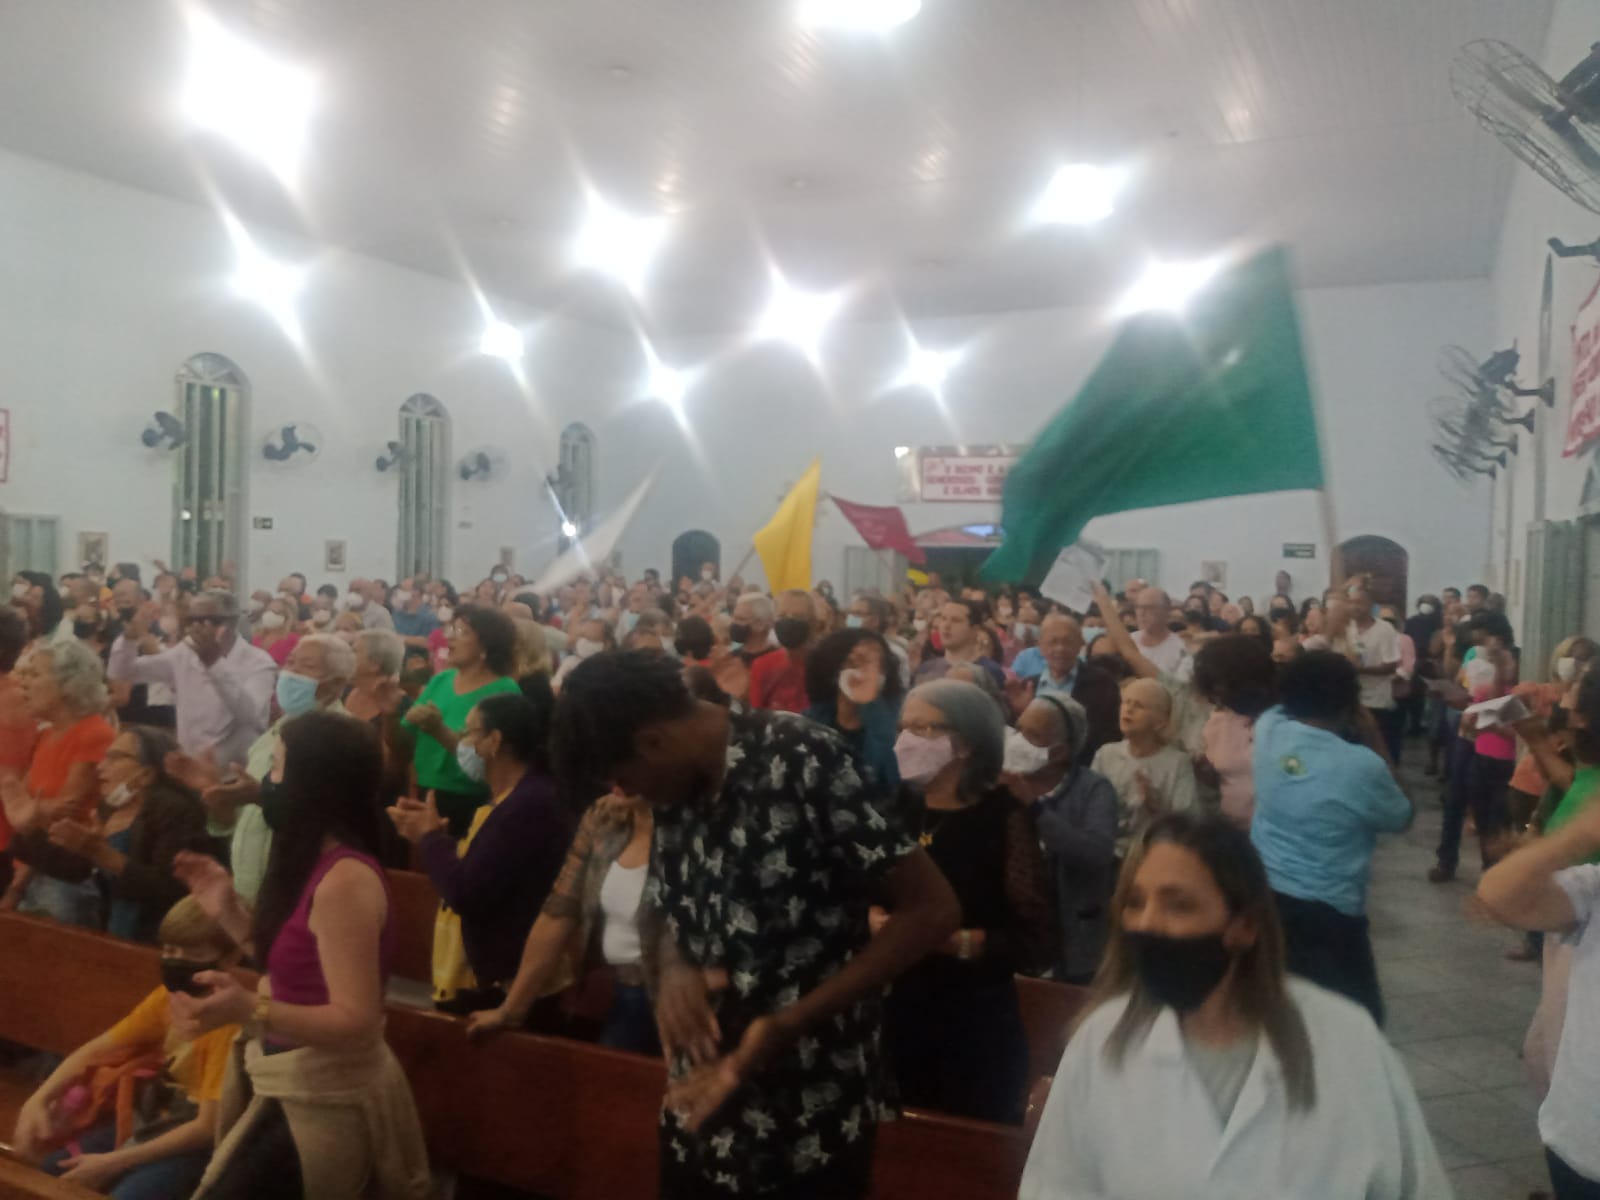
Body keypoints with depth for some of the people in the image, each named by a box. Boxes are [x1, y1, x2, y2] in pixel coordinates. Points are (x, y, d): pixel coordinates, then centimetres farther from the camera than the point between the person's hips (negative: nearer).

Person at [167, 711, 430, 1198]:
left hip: (322, 1101, -9)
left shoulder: (345, 879, -26)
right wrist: (227, 911, 7)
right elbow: (292, 968, 9)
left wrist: (249, 1010, -38)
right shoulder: (318, 864, 4)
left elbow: (357, 1020, -27)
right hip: (300, 1088, 9)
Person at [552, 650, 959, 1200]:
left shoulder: (797, 759, -19)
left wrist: (786, 1024, -23)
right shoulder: (678, 786, 1)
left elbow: (932, 909, -19)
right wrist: (674, 966, -10)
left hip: (809, 1119, -6)